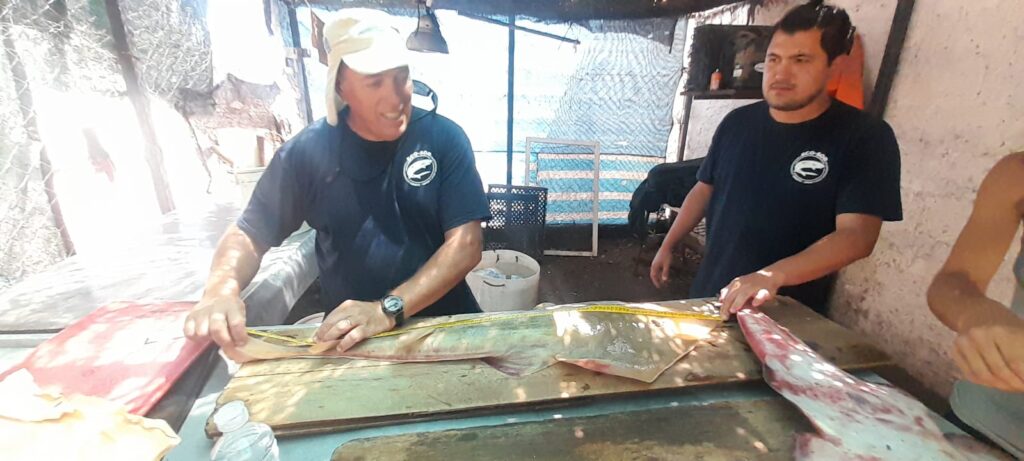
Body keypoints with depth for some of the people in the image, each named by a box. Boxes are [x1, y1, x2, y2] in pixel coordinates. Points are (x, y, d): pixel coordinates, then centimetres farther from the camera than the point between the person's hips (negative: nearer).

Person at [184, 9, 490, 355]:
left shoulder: (444, 138, -9)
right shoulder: (307, 152, -4)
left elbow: (466, 244, -14)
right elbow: (249, 234, 5)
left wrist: (389, 309, -24)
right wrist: (221, 288, -16)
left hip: (444, 328, -1)